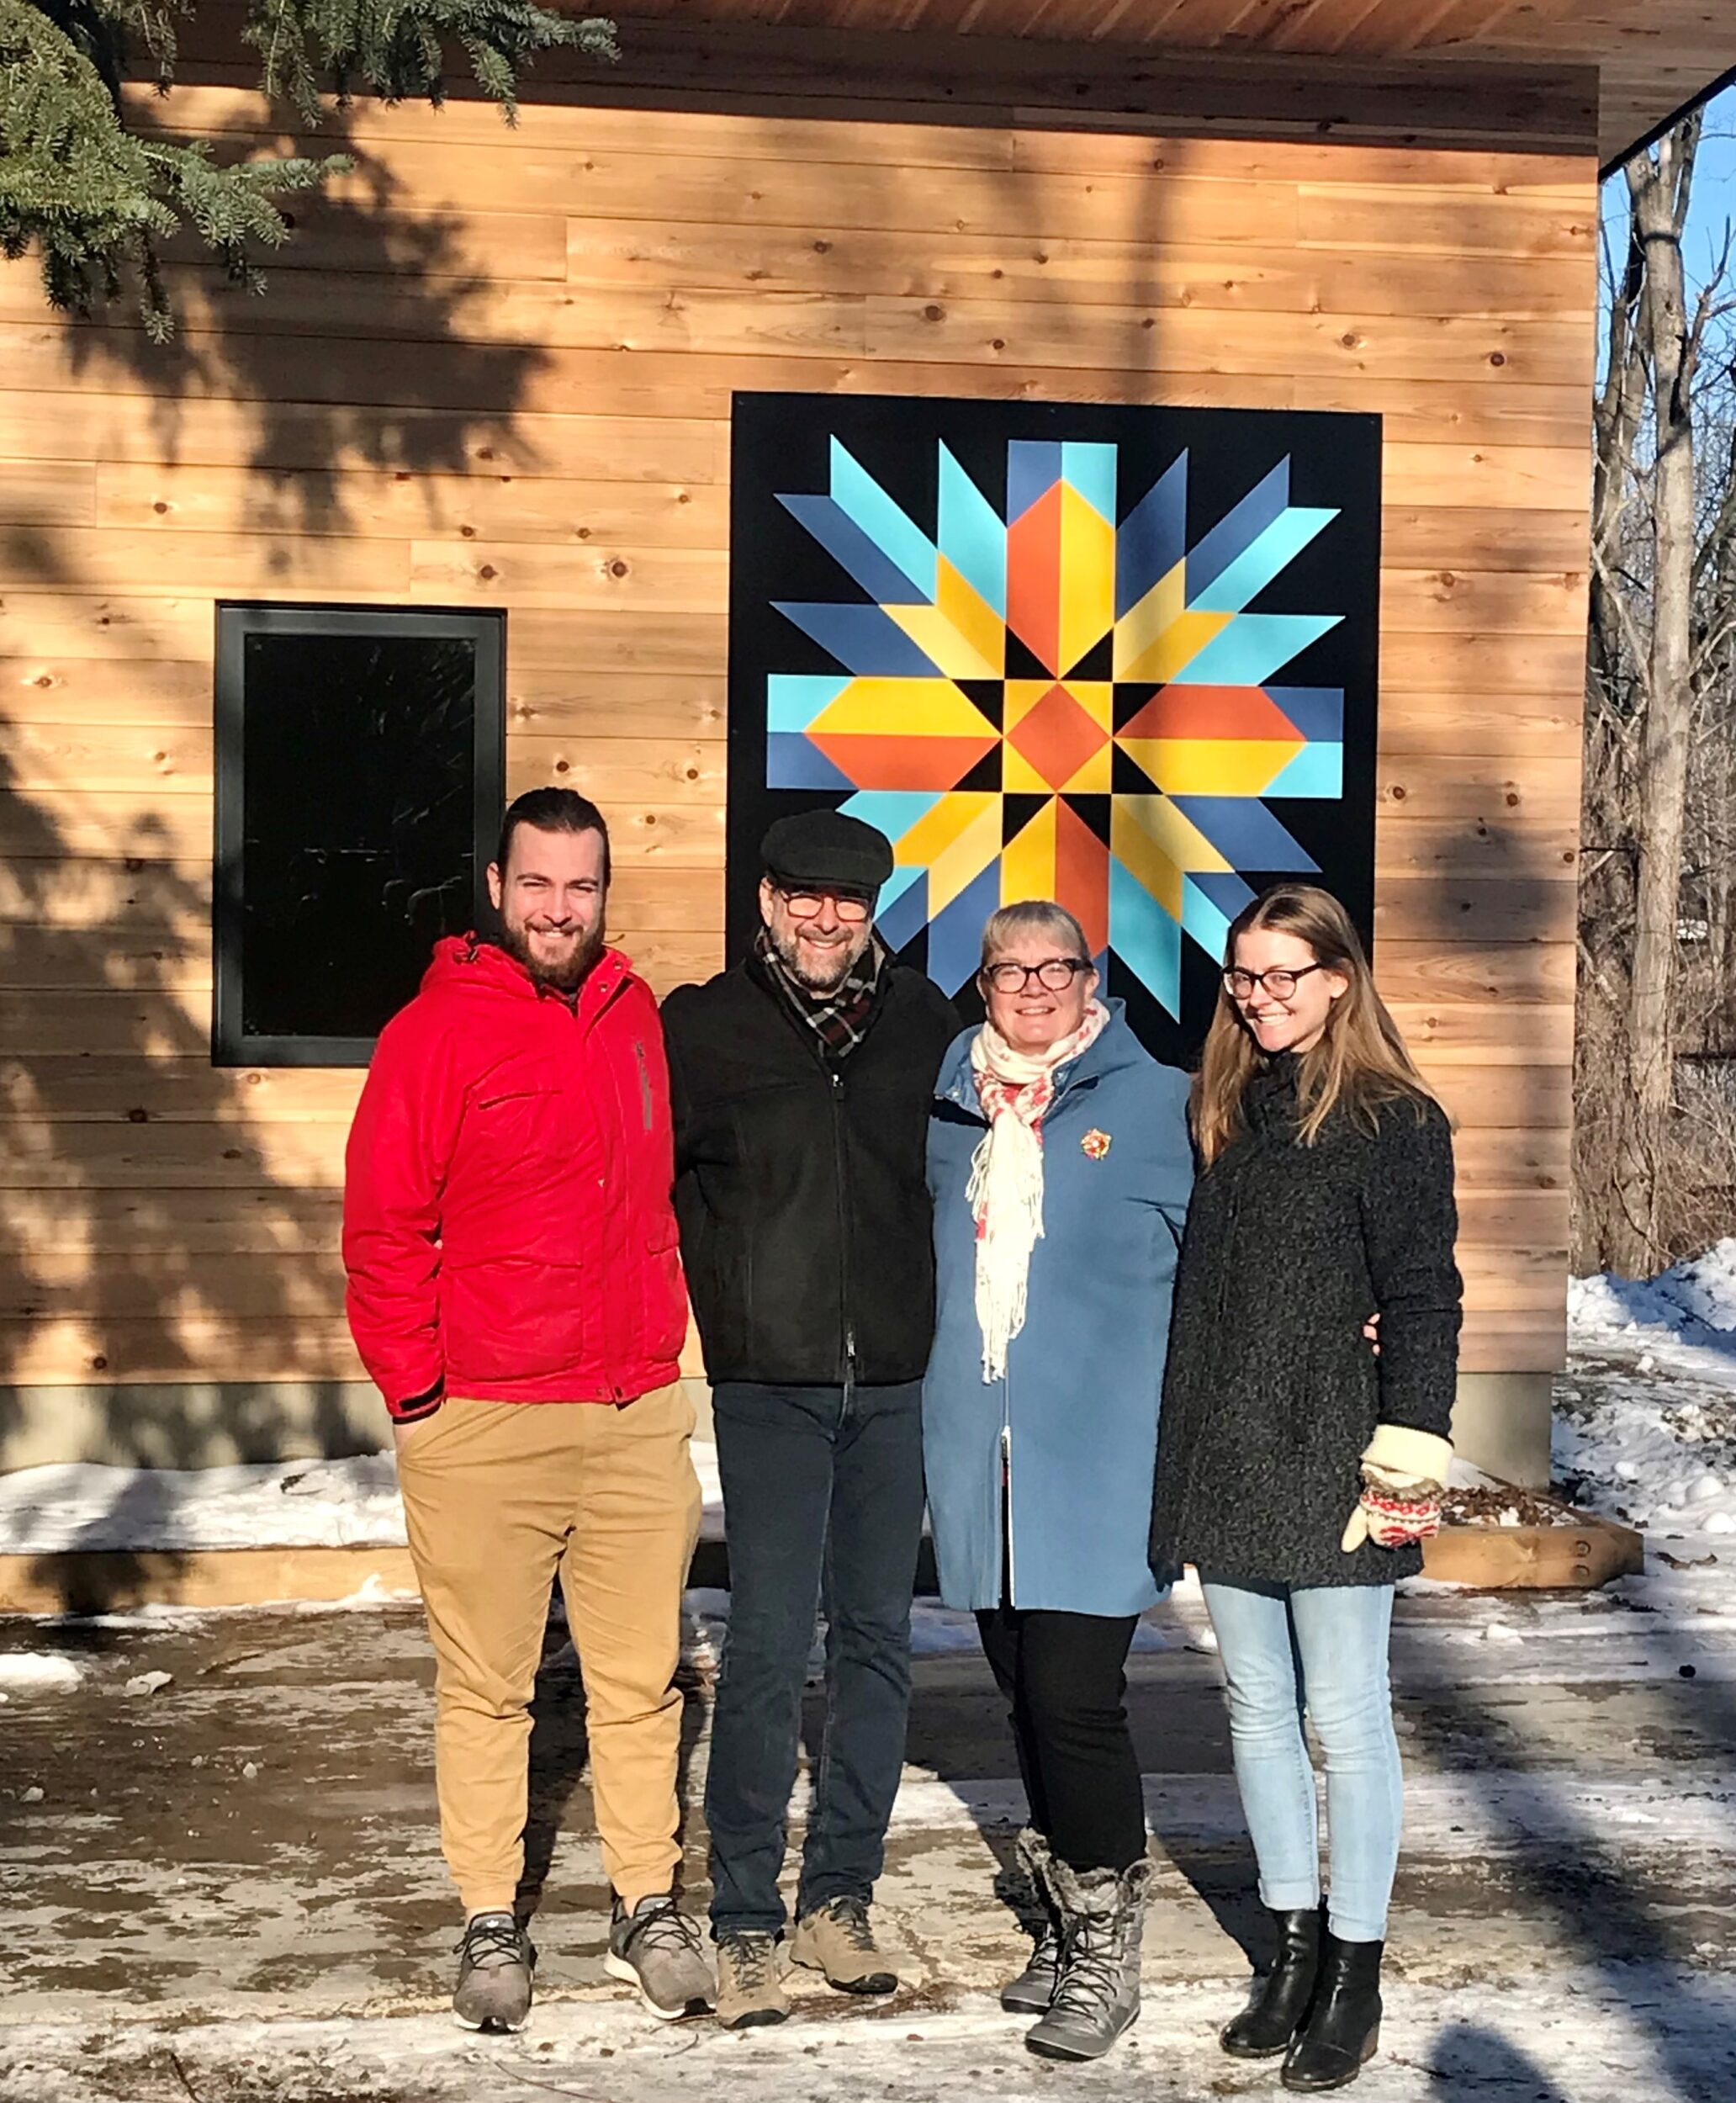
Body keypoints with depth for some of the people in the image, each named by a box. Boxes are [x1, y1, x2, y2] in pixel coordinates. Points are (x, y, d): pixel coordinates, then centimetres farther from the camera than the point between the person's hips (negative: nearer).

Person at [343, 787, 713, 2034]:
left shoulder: (639, 1019, 9)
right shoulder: (439, 1031, -6)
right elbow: (382, 1231, -6)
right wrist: (415, 1388, -8)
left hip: (639, 1415, 4)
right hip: (484, 1426, -4)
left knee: (642, 1679, 10)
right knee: (486, 1687, 7)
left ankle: (649, 1905, 24)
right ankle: (492, 1924, 19)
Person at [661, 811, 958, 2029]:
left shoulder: (926, 1022, 6)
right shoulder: (705, 1026, 1)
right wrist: (722, 1294, -1)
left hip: (896, 1379, 3)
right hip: (770, 1382, -3)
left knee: (877, 1638, 8)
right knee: (770, 1644, -6)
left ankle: (841, 1897, 20)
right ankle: (747, 1921, 4)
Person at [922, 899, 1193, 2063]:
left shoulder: (1153, 1101, -1)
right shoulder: (951, 1109, 11)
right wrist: (938, 1413, 17)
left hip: (1098, 1453, -4)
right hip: (983, 1449, 5)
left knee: (1076, 1700, -7)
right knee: (1027, 1698, 12)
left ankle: (1104, 1952, 7)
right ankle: (1062, 1925, 26)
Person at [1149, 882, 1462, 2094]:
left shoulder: (1395, 1123, -6)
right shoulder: (1226, 1117, 12)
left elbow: (1423, 1300, -8)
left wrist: (1408, 1450, -14)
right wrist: (1182, 1463, 13)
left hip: (1333, 1462, -6)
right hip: (1226, 1460, 6)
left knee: (1346, 1716, 1)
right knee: (1259, 1708, 12)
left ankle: (1354, 1981, 12)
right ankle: (1296, 1947, 25)